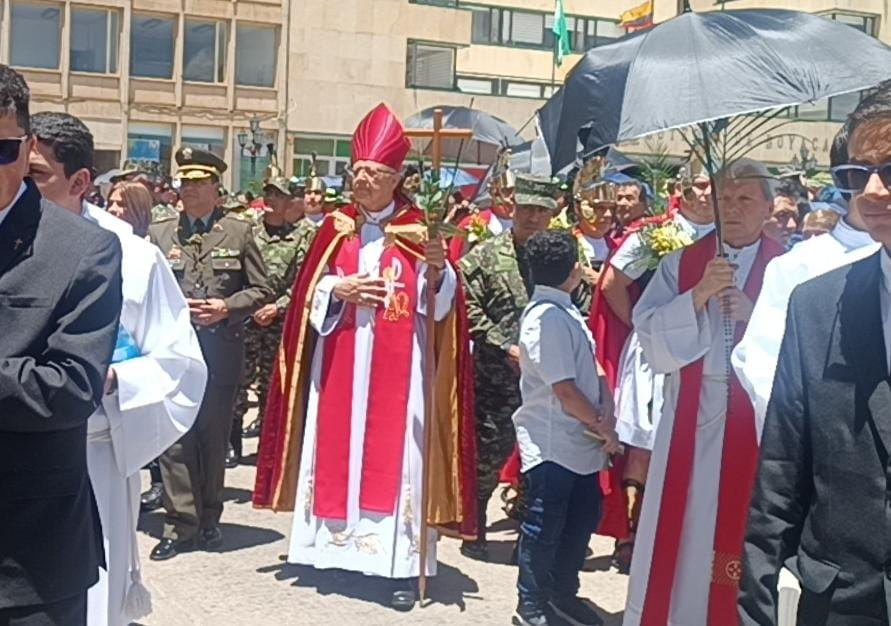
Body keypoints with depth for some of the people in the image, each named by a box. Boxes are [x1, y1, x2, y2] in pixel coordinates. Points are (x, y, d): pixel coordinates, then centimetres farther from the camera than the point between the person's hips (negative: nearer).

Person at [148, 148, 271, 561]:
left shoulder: (239, 232, 5)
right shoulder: (159, 233, 9)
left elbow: (261, 290, 5)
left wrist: (227, 307, -10)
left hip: (222, 352, 0)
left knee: (214, 437, 8)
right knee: (176, 438, -2)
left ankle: (208, 519, 20)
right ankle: (180, 523, 5)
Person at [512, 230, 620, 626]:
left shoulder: (566, 312, 10)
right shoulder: (547, 318, -19)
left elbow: (591, 368, 10)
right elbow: (564, 389, -21)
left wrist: (605, 411, -7)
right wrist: (603, 427, -10)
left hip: (580, 443, 9)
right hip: (552, 445, -9)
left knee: (584, 518, 18)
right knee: (543, 528, 3)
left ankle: (562, 593, 33)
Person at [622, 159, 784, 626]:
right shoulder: (681, 264, 6)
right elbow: (648, 332, -4)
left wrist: (755, 315, -18)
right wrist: (698, 296, -15)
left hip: (756, 414, -1)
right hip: (692, 413, 1)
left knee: (741, 524, 5)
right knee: (680, 524, 4)